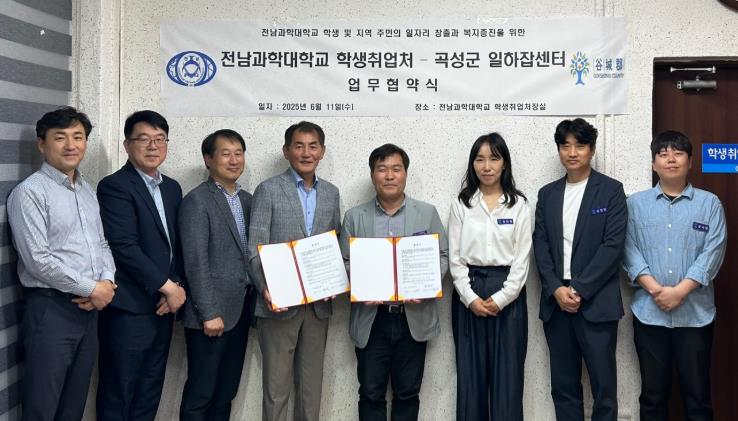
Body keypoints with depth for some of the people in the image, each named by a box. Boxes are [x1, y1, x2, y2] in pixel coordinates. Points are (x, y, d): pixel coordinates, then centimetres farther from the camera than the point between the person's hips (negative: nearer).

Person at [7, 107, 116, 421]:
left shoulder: (87, 191, 14)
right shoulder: (30, 192, -10)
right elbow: (38, 260, -17)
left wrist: (107, 281, -4)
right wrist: (92, 288, -13)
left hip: (89, 309, 7)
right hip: (50, 309, -7)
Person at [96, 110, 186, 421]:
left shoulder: (172, 188, 13)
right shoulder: (114, 186, -9)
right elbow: (124, 247, -17)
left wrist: (177, 285, -2)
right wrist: (167, 286, -14)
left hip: (163, 305, 7)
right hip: (129, 307, -7)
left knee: (150, 392, 14)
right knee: (118, 393, 3)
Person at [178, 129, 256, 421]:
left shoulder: (247, 200, 12)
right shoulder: (196, 201, -9)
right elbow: (196, 263, -14)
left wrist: (253, 304, 7)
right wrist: (209, 314, -17)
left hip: (240, 311, 7)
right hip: (212, 314, -7)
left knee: (226, 394, 14)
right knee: (200, 395, 3)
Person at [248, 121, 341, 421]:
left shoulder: (331, 193, 11)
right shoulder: (268, 190, -4)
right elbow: (256, 248, -8)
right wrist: (266, 289, -21)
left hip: (318, 303, 4)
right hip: (280, 303, -4)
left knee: (312, 384, 12)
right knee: (276, 385, 4)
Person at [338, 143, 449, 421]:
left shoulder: (427, 213, 5)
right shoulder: (354, 217, 5)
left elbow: (442, 257, 4)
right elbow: (344, 263, 4)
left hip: (414, 318, 0)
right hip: (371, 318, 0)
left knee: (407, 393, 10)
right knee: (371, 394, 6)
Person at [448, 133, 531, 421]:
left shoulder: (518, 205, 1)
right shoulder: (461, 205, 4)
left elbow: (522, 258, -2)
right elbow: (455, 257, 2)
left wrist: (501, 298, -11)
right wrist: (470, 298, -9)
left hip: (508, 294, -1)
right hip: (468, 294, 1)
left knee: (507, 373, 2)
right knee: (470, 372, 5)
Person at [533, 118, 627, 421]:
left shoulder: (611, 190, 0)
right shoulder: (547, 194, 12)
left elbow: (613, 246, -8)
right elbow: (540, 246, 6)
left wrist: (579, 290, -14)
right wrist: (556, 289, -8)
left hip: (596, 302, -4)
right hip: (556, 302, 4)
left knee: (603, 385, 1)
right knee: (563, 387, 9)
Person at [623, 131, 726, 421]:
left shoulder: (709, 204, 5)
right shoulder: (636, 204, 8)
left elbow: (713, 253, -4)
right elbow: (629, 250, -1)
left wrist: (680, 291, -14)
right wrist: (655, 289, -14)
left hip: (695, 313, -1)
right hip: (649, 312, 1)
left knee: (697, 393, 5)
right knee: (653, 393, 8)